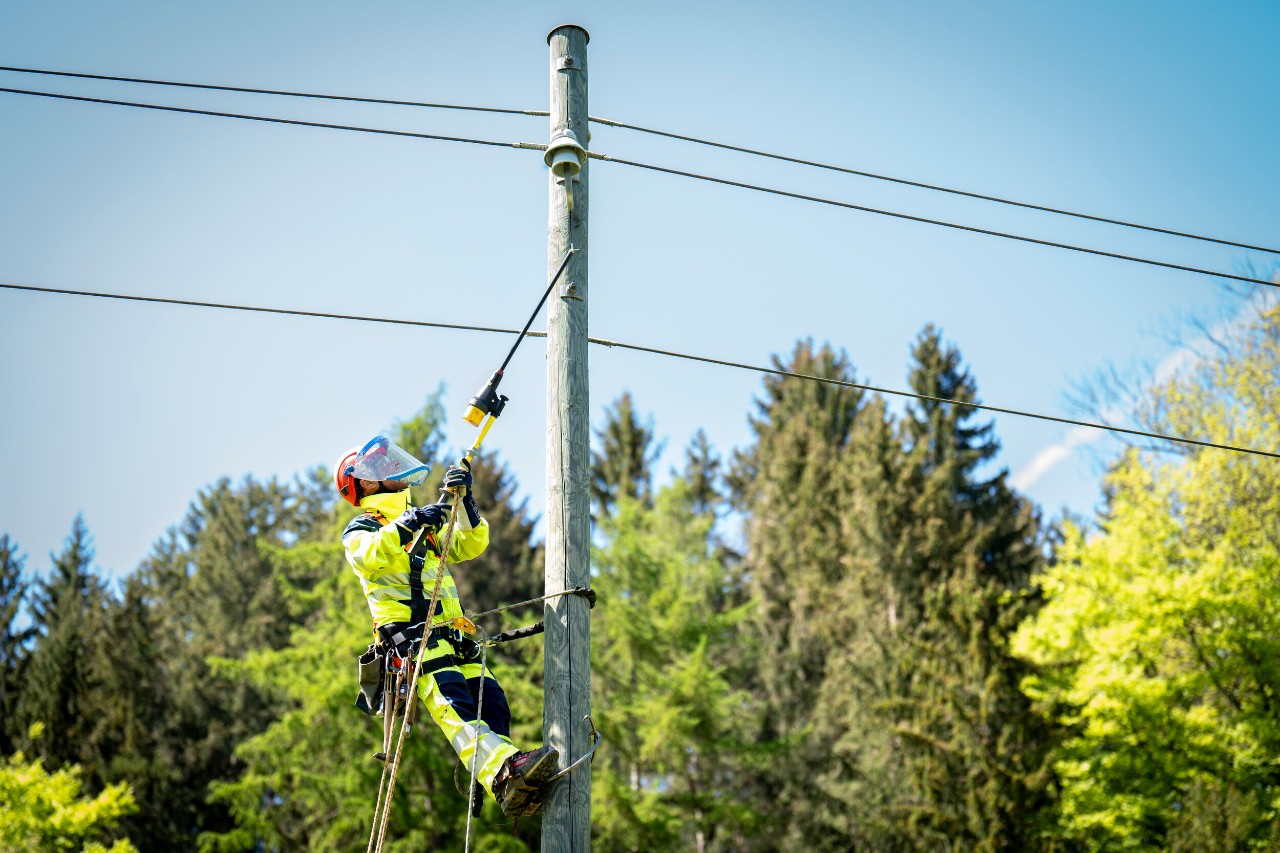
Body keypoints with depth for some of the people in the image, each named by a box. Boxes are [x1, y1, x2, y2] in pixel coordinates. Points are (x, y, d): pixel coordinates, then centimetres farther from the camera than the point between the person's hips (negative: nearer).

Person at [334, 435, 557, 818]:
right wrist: (402, 527, -27)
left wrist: (465, 501, 8)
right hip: (410, 634, -7)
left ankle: (512, 781, -33)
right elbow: (367, 557, -13)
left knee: (491, 701, -17)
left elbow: (470, 545, 22)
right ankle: (505, 773, -51)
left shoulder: (426, 527, 33)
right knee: (454, 704, -29)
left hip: (451, 636, 7)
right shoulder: (360, 529, 12)